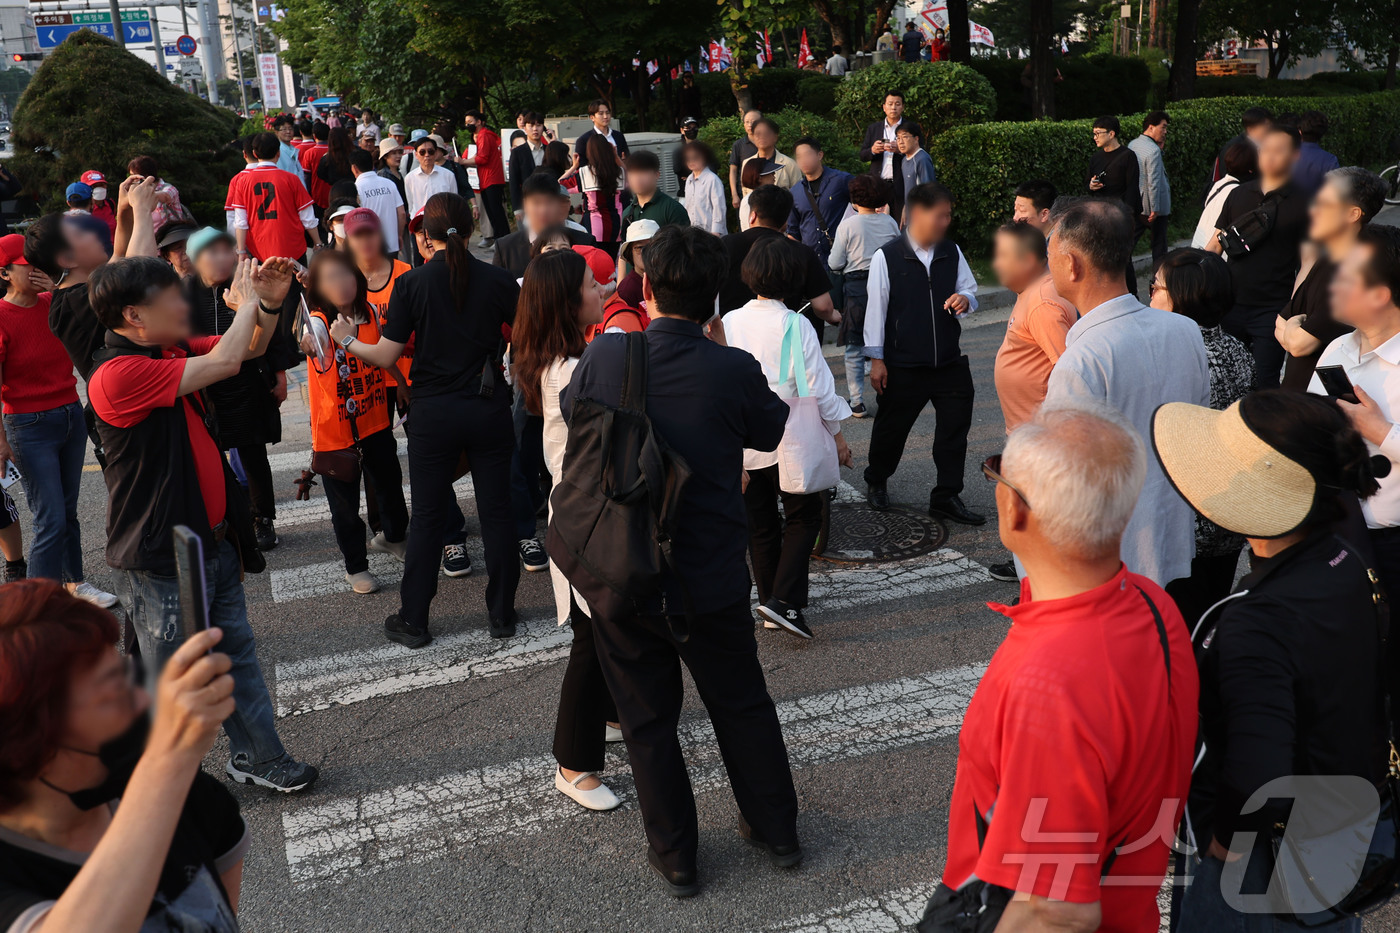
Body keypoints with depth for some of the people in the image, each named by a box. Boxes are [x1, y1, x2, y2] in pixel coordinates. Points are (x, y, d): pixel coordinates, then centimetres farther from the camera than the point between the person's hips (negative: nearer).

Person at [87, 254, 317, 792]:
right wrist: (246, 302, -13)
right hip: (163, 560, -9)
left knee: (237, 653, 19)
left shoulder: (174, 350, 4)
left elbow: (252, 349, 18)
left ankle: (257, 757, 34)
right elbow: (225, 363, -30)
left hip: (214, 541, 9)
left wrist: (270, 303, -2)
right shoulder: (117, 375, -24)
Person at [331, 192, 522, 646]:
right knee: (496, 511, 11)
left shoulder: (412, 283, -8)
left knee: (427, 517, 9)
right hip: (489, 409, 1)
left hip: (433, 415, -1)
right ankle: (502, 613, 20)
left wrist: (347, 341, 11)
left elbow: (385, 356, -7)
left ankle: (413, 621, 20)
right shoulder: (499, 280, -5)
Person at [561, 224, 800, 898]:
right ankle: (777, 831, 38)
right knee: (743, 704, 21)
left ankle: (675, 859, 30)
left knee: (648, 721, 16)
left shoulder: (602, 357, -13)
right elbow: (771, 431, 5)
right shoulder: (734, 370, -16)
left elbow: (568, 415, 8)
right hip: (714, 582, 0)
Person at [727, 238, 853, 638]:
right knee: (804, 516, 11)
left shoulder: (730, 322, -4)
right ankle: (784, 600, -3)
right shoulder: (795, 325, -14)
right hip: (789, 439, -4)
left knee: (760, 524, 15)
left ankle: (770, 602, 23)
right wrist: (836, 434, 2)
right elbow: (817, 385, -10)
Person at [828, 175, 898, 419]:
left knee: (855, 349, 4)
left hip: (856, 288, -3)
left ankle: (856, 403, 4)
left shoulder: (848, 225, -8)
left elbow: (835, 264, -5)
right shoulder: (890, 223, 3)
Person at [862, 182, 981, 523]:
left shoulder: (952, 253, 4)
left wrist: (965, 300, -11)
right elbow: (876, 308, -7)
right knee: (892, 428, 12)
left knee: (955, 428, 5)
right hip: (903, 364, -4)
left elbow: (970, 291, 15)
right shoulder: (886, 257, -9)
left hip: (949, 361, 4)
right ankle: (876, 482, 37)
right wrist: (876, 358, -7)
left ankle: (946, 497, 18)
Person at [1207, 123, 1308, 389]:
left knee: (1264, 382, -2)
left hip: (1272, 311, -4)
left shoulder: (1302, 204, -2)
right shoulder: (1239, 195, 9)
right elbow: (1214, 245, 13)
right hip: (1229, 304, 4)